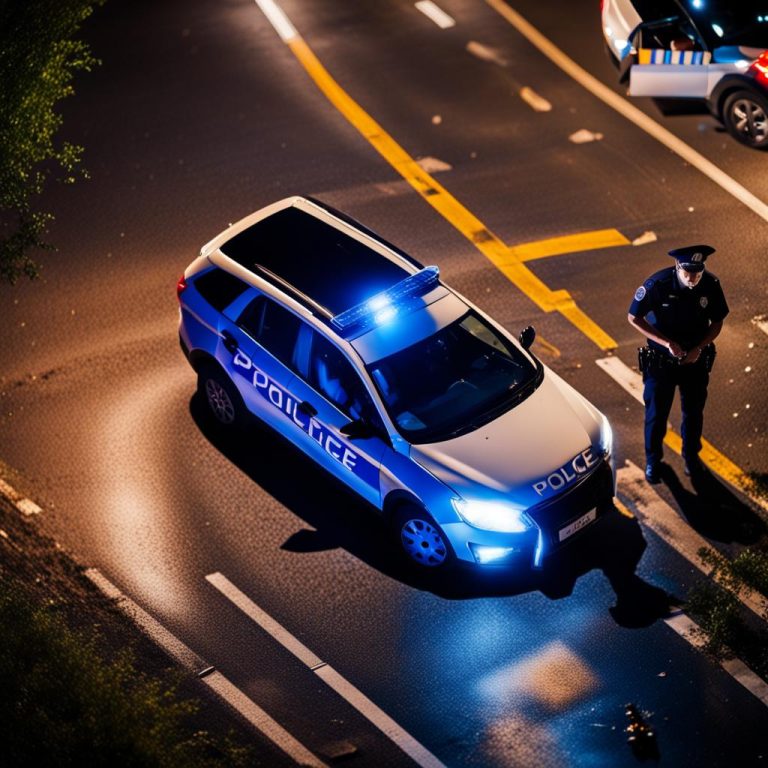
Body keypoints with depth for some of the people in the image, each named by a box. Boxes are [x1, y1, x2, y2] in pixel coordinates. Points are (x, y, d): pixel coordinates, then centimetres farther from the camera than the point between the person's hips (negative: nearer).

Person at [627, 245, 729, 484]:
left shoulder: (711, 285, -19)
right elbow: (634, 318, -16)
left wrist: (699, 348, -20)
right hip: (661, 359, -2)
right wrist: (667, 343, -24)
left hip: (696, 359, 2)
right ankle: (653, 459, 34)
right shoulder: (658, 284, -26)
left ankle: (691, 454, 44)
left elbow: (717, 323, -4)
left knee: (694, 411, 19)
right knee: (656, 413, 11)